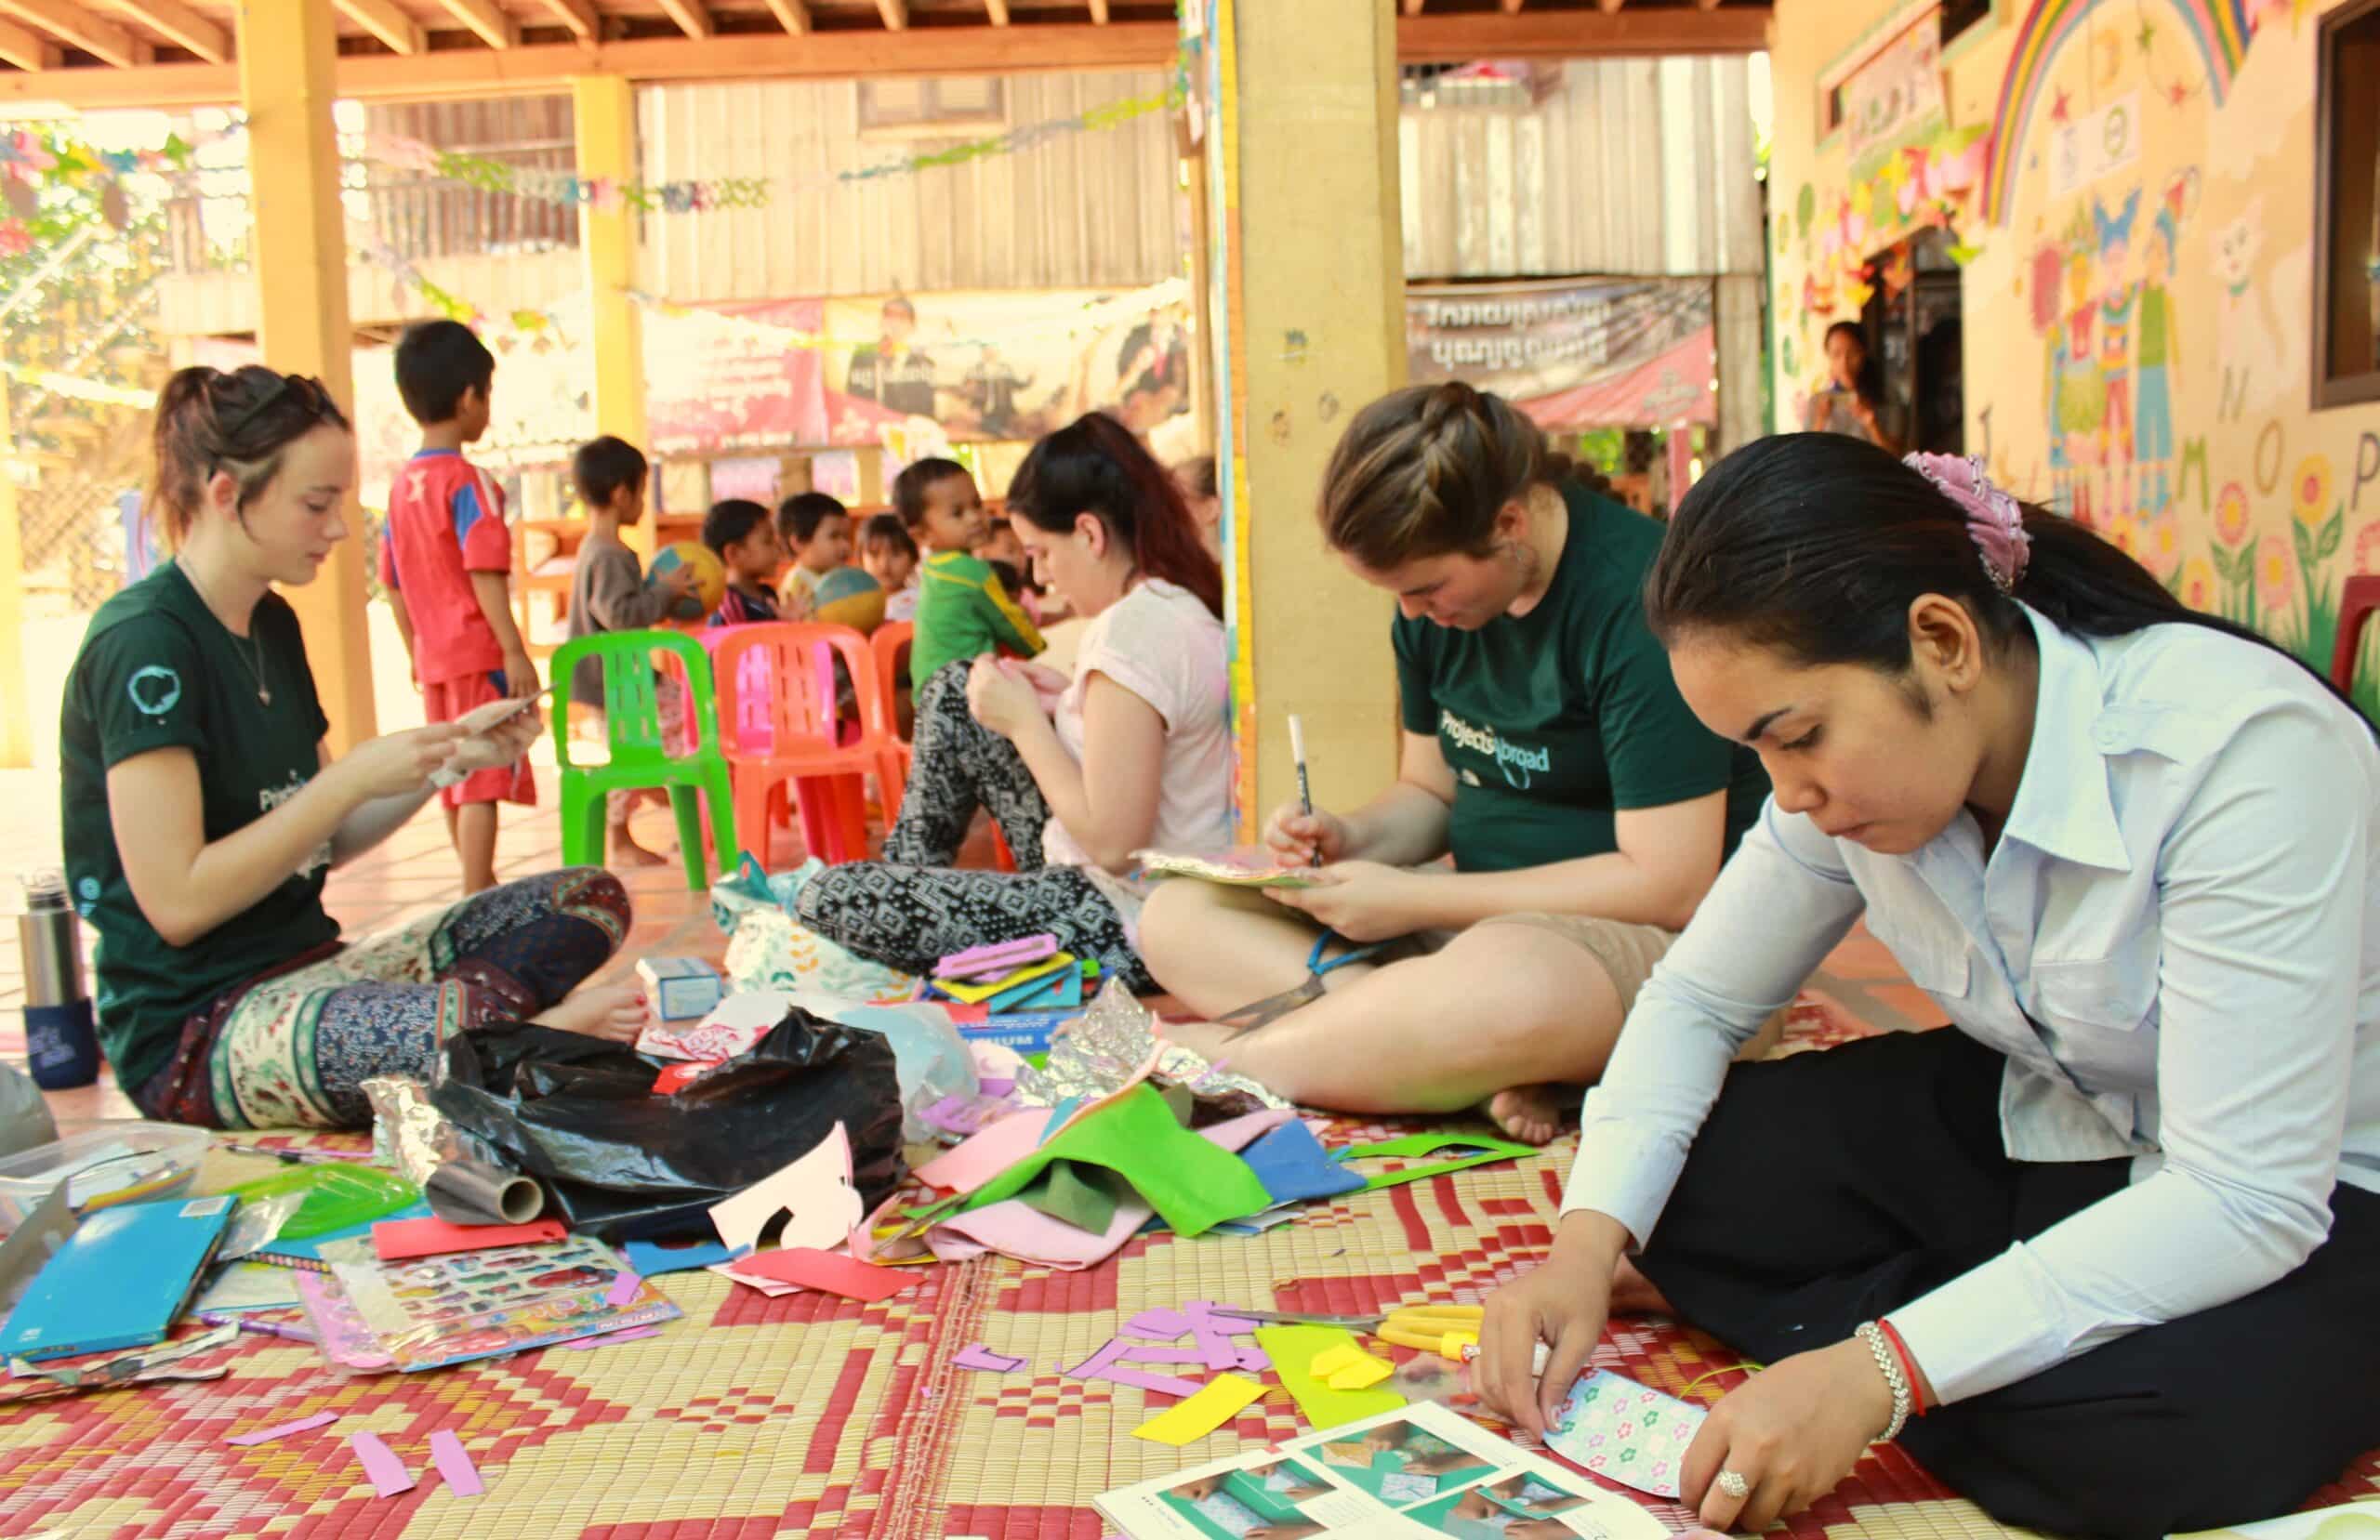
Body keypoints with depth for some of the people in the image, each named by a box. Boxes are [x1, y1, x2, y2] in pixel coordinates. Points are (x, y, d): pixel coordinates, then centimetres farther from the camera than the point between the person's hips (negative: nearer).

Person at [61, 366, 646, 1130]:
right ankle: (534, 1029, -9)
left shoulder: (272, 625, 12)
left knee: (591, 897, -5)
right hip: (192, 1033, -9)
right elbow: (177, 903, -21)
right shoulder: (143, 643, -15)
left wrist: (448, 761, 1)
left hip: (302, 972, 9)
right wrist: (354, 776, -18)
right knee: (473, 1020, -38)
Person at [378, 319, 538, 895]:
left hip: (434, 659, 8)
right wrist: (515, 651, -18)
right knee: (484, 782, -6)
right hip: (479, 654, -8)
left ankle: (482, 889, 32)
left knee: (455, 778, 17)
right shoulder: (468, 482, -13)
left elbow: (393, 583, 13)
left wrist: (416, 653, 21)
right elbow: (484, 574, -20)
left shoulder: (401, 485, 9)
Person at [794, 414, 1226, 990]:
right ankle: (906, 869, 27)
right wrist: (1072, 702, 4)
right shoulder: (1190, 602, 2)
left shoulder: (1132, 628, -27)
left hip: (1122, 931, -10)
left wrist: (1025, 721, -15)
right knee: (953, 692, 16)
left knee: (826, 898, -8)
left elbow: (1111, 844, -26)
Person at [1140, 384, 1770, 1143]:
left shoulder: (1637, 598, -20)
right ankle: (1499, 1064, -24)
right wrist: (1347, 838, -8)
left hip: (1652, 937, -8)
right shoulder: (1435, 604, 4)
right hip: (1482, 914, 9)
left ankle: (1218, 1051, -20)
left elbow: (1669, 884, -22)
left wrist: (1413, 899, -19)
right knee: (1179, 917, -6)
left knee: (1506, 985, -45)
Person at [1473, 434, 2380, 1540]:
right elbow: (1696, 999, -2)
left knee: (2123, 1435, -35)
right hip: (2045, 1130, 5)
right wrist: (1588, 1241, -19)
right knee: (1679, 1177, -12)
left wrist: (1877, 1372, -39)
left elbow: (2247, 1200, -33)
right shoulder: (1851, 761, -12)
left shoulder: (2240, 752, -31)